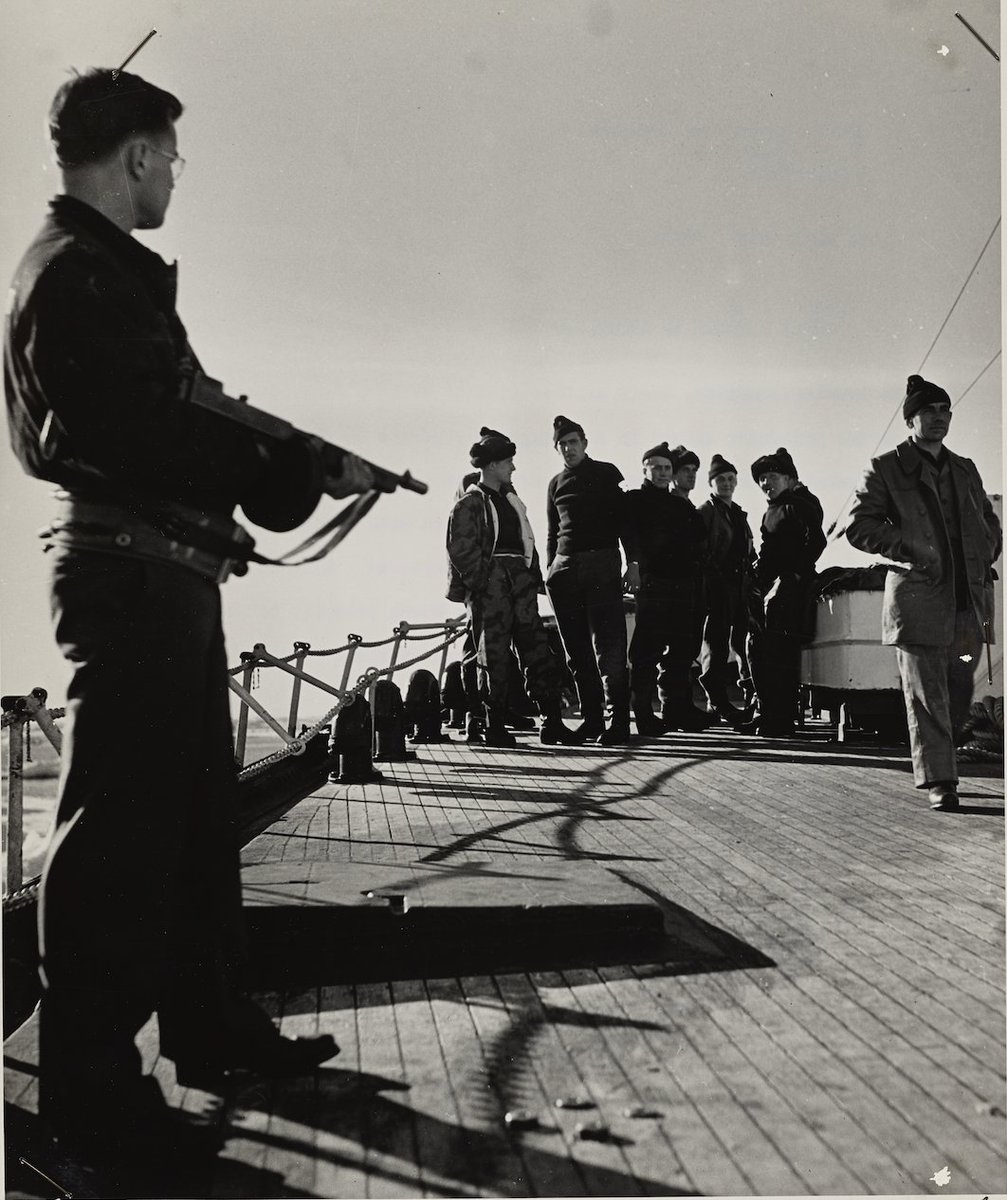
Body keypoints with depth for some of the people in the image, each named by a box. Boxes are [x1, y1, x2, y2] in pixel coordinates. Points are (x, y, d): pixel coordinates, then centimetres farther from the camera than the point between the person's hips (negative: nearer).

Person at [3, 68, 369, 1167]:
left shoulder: (104, 269, 22)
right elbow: (152, 438, -20)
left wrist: (294, 463, 8)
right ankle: (91, 1086, 8)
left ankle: (210, 1027, 28)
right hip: (131, 570, -11)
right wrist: (301, 466, -12)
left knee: (194, 810, 15)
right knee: (119, 821, -4)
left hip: (162, 571, 11)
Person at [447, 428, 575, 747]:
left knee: (538, 650, 2)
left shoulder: (511, 500, 21)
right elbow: (462, 552, -10)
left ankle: (552, 723, 4)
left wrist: (533, 577, 13)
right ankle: (495, 728, 6)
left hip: (520, 583, 7)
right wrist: (483, 583, -16)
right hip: (489, 588, -7)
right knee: (494, 658, -3)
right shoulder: (469, 504, -3)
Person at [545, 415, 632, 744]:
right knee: (577, 650, 4)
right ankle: (591, 718, 9)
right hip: (565, 567, 5)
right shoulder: (556, 484, 19)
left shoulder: (606, 474, 6)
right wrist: (550, 570, 12)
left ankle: (619, 722, -10)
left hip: (602, 564, -5)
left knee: (608, 646, -10)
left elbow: (624, 518, 1)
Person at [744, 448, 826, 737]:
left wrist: (795, 574, -22)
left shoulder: (802, 504, -6)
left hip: (788, 590, -9)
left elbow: (816, 541, -19)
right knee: (759, 653, 10)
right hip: (765, 588, 9)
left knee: (781, 656, -8)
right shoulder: (772, 508, 21)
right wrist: (757, 579, 14)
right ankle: (767, 715, 18)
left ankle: (783, 721, -3)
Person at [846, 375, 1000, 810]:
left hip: (969, 597, 5)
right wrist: (909, 549, -13)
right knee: (927, 693, -5)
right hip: (919, 598, -5)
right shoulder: (886, 468, 3)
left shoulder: (965, 469, 19)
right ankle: (938, 781, -1)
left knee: (960, 691, 9)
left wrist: (986, 554, 8)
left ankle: (935, 757, 29)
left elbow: (990, 521, 28)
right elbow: (859, 527, -3)